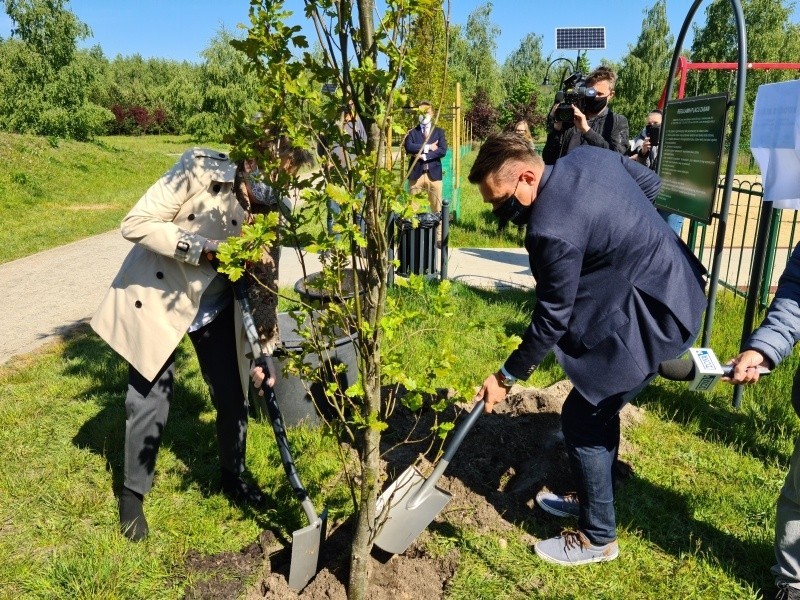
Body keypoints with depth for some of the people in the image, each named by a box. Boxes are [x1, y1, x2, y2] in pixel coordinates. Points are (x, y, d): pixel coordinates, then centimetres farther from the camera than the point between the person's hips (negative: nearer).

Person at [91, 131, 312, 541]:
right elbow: (135, 224, -21)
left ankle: (233, 478, 35)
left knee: (233, 397, 8)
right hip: (157, 298, -4)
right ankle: (133, 493, 29)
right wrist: (204, 248, -28)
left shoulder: (271, 205, -10)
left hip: (217, 308, 4)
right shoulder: (200, 169, -23)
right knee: (149, 402, 3)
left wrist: (265, 350, -8)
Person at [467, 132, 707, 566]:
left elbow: (552, 320, -19)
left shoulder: (553, 229, -28)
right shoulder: (589, 156, -3)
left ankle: (598, 538, 20)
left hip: (649, 317, -10)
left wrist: (507, 376, -8)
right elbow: (651, 183, 13)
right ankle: (592, 500, 40)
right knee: (598, 405, 21)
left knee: (582, 417, 1)